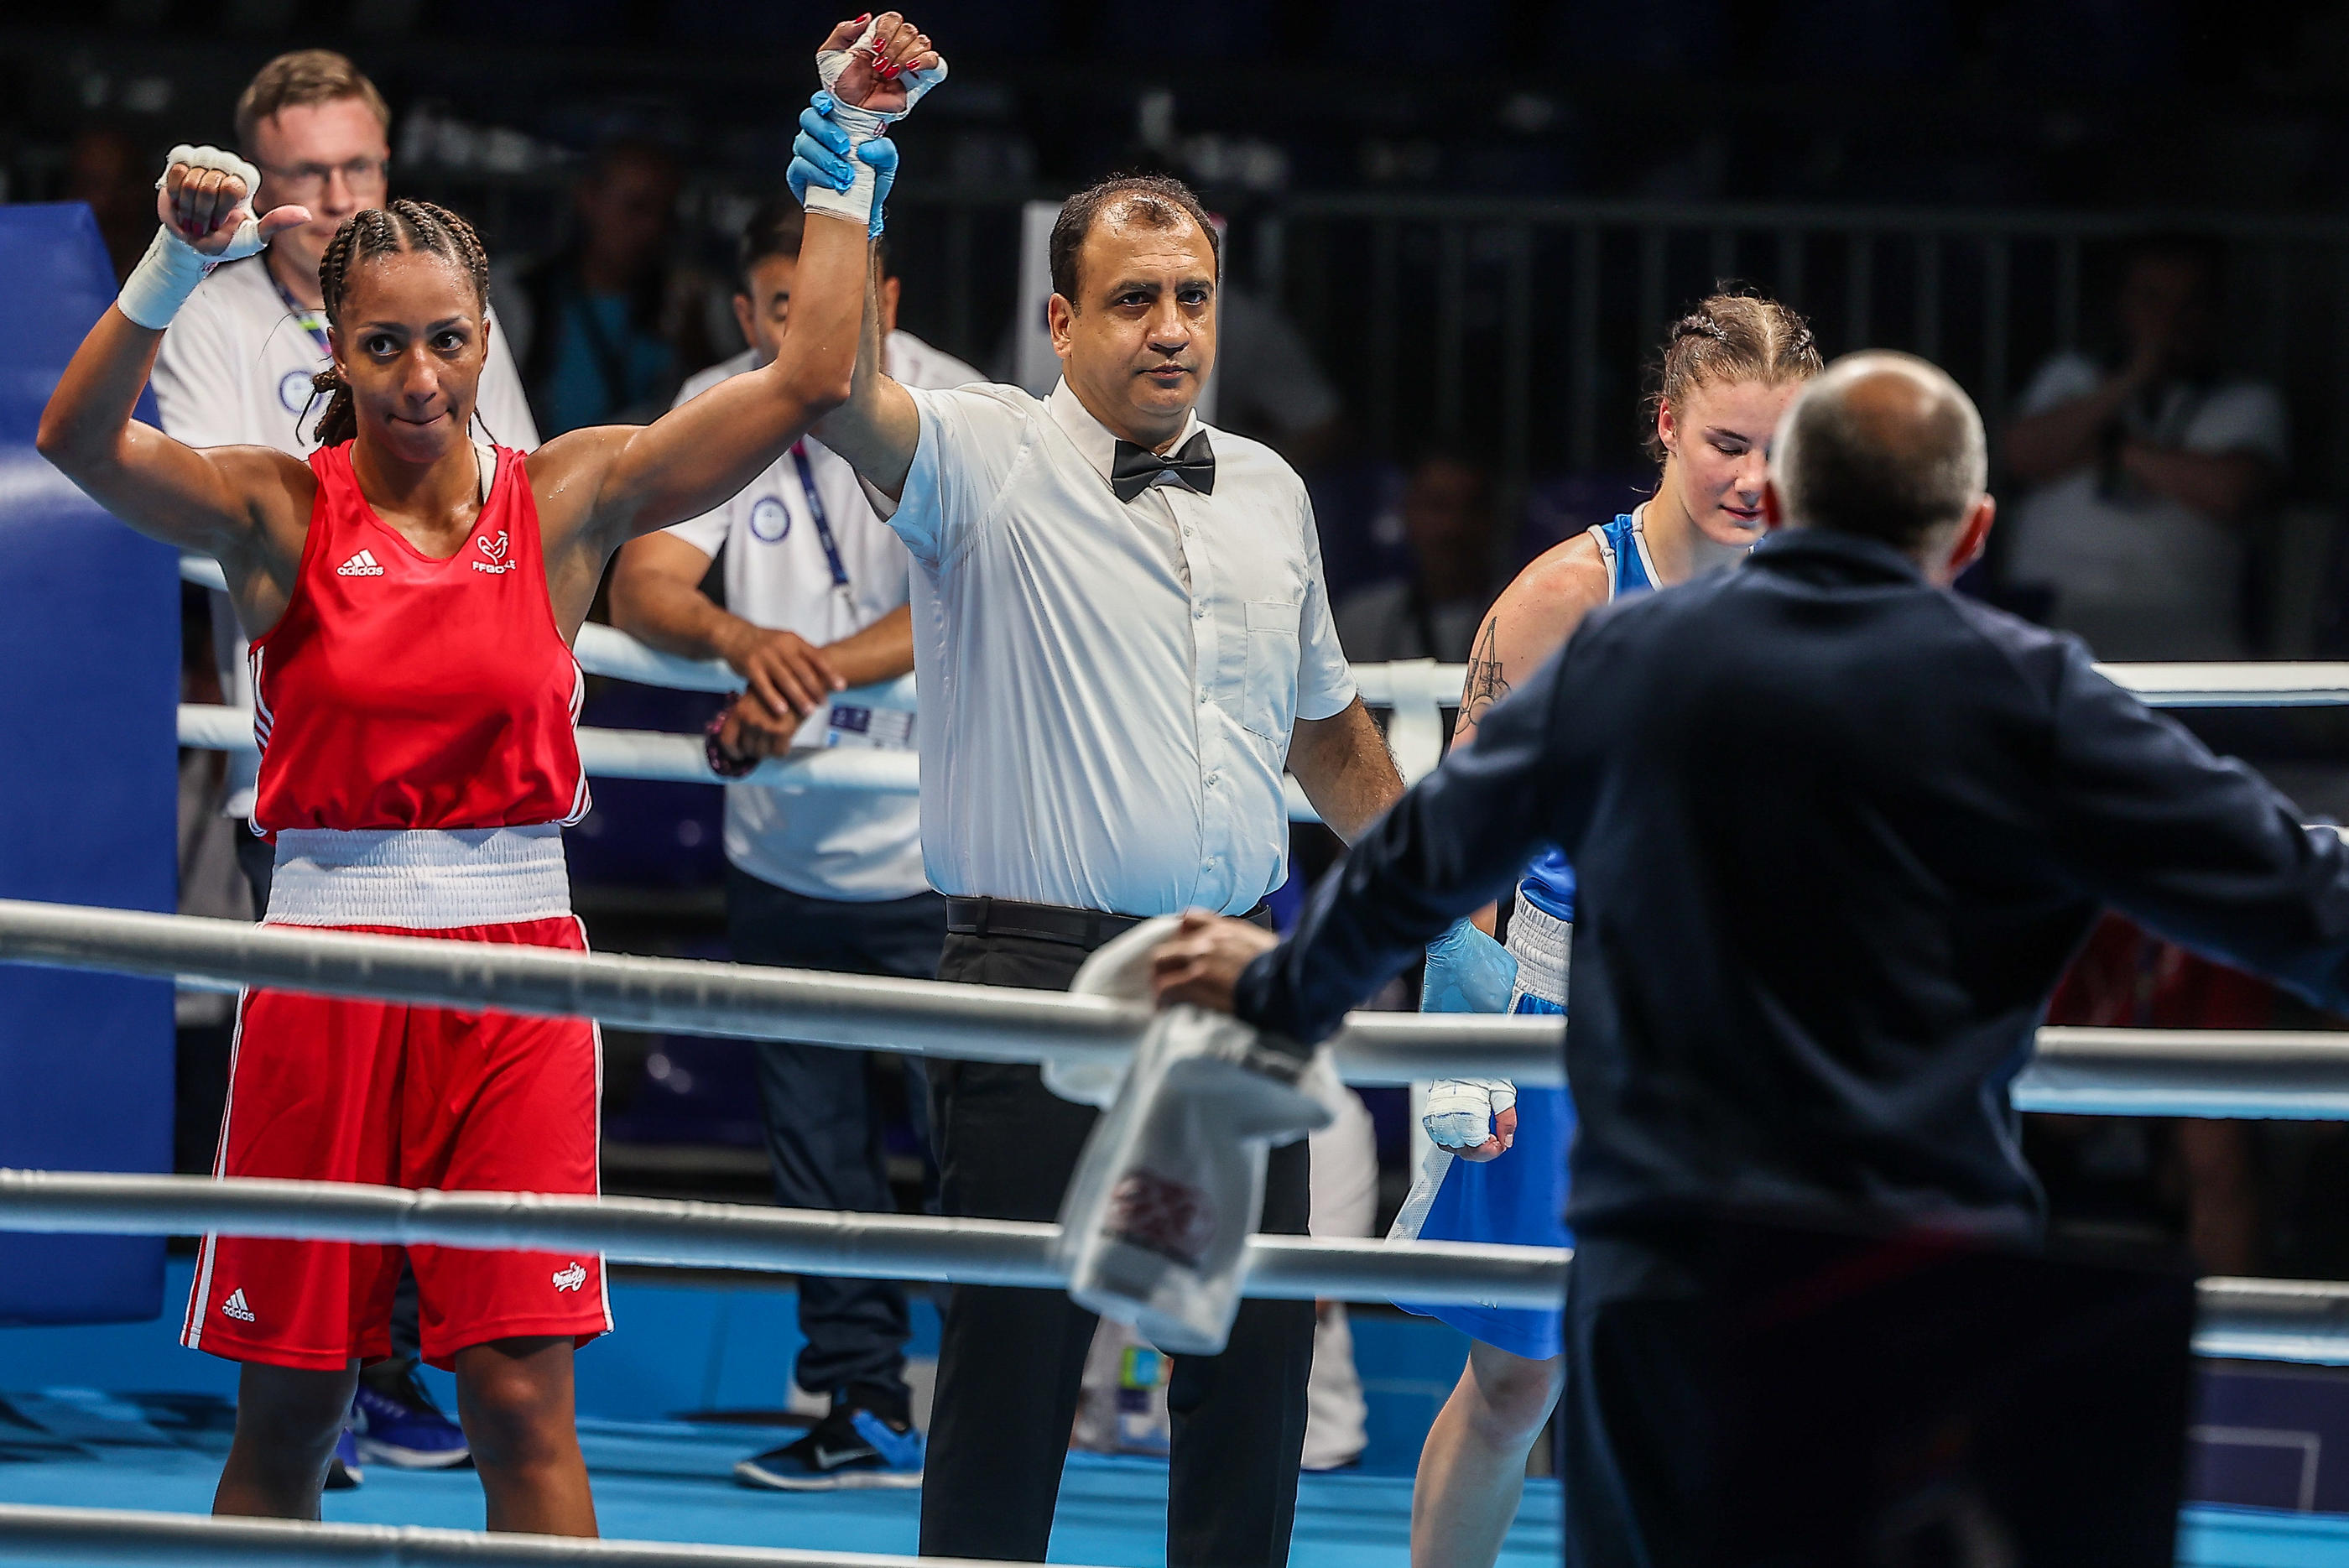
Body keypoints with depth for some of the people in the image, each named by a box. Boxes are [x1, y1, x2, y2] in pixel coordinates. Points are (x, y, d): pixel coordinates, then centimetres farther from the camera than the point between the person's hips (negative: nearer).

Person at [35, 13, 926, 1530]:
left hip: (517, 967, 1)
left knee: (525, 1401, -5)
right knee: (288, 1409, 5)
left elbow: (808, 381, 0)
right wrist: (180, 260, -32)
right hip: (325, 968, -1)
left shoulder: (566, 497, 4)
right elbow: (82, 438, -19)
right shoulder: (279, 511, -1)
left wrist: (852, 161, -4)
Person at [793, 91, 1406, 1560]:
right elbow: (844, 397, -24)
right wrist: (841, 210, -35)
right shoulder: (986, 460, -3)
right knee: (1014, 1357, -2)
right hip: (1041, 973, -5)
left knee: (1260, 1349, 7)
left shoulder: (1270, 492, 14)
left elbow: (1328, 729, 26)